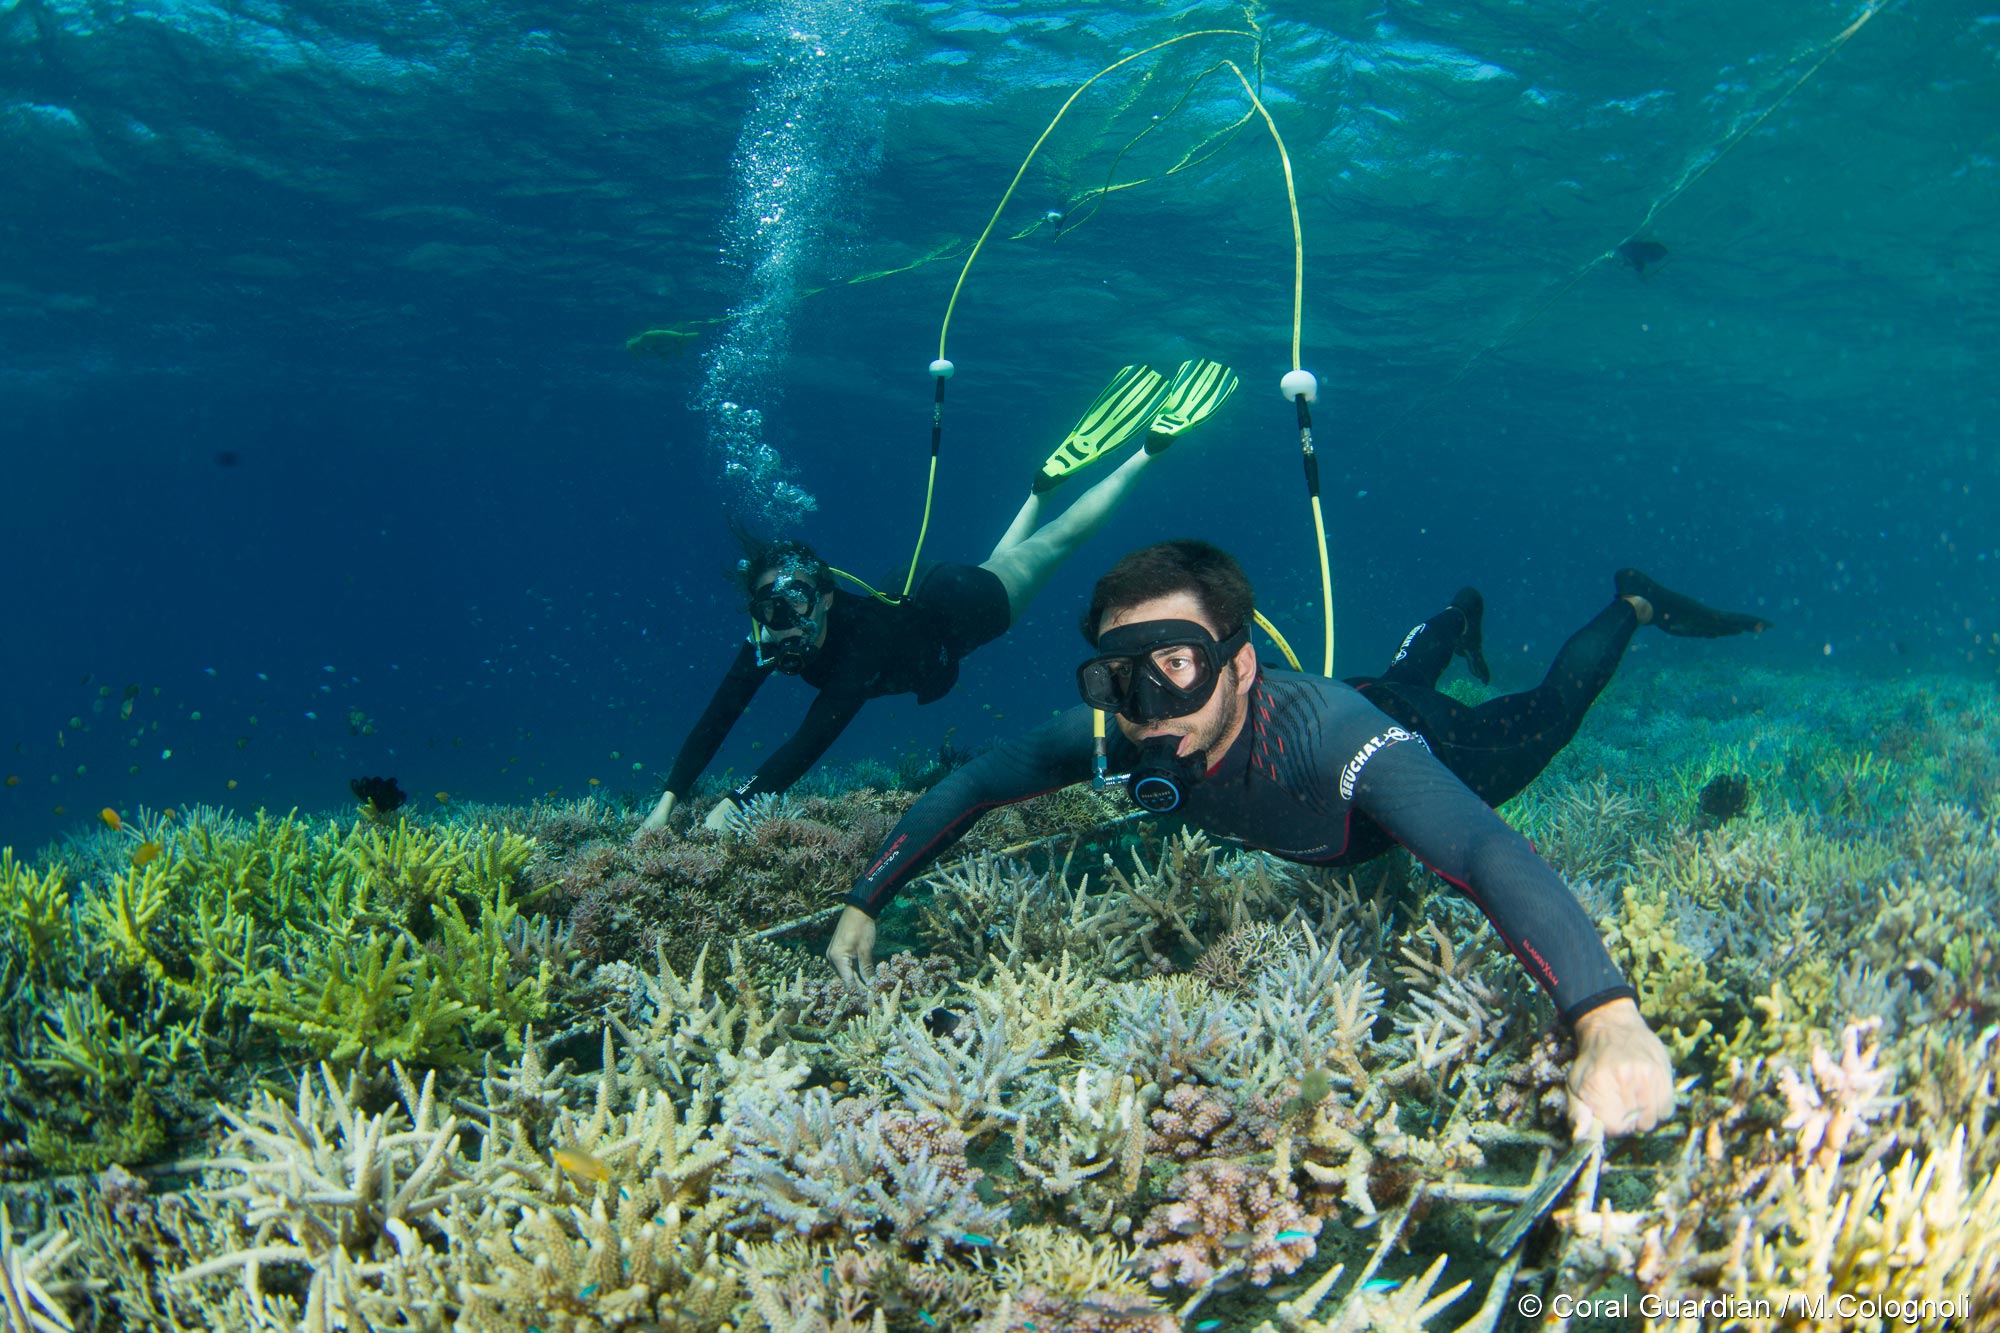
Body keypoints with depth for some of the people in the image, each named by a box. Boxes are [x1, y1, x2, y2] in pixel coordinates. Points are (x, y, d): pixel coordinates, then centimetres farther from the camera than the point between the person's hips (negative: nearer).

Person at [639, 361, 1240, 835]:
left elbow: (814, 736, -52)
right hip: (917, 602, 5)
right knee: (999, 556, 32)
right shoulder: (764, 642, -28)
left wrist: (736, 803, -58)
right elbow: (716, 719, -27)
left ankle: (1155, 439, 24)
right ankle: (1051, 475, 51)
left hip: (957, 610, -5)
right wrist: (668, 801, -36)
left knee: (1054, 541, 10)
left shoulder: (863, 635, -45)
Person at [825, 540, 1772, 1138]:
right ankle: (1457, 619, 69)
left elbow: (1490, 857, -68)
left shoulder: (1324, 733, -54)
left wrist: (1608, 1020, -83)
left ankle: (1634, 603, 51)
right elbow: (971, 786, -23)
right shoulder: (1112, 735, -39)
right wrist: (864, 905, -30)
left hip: (1429, 751, -5)